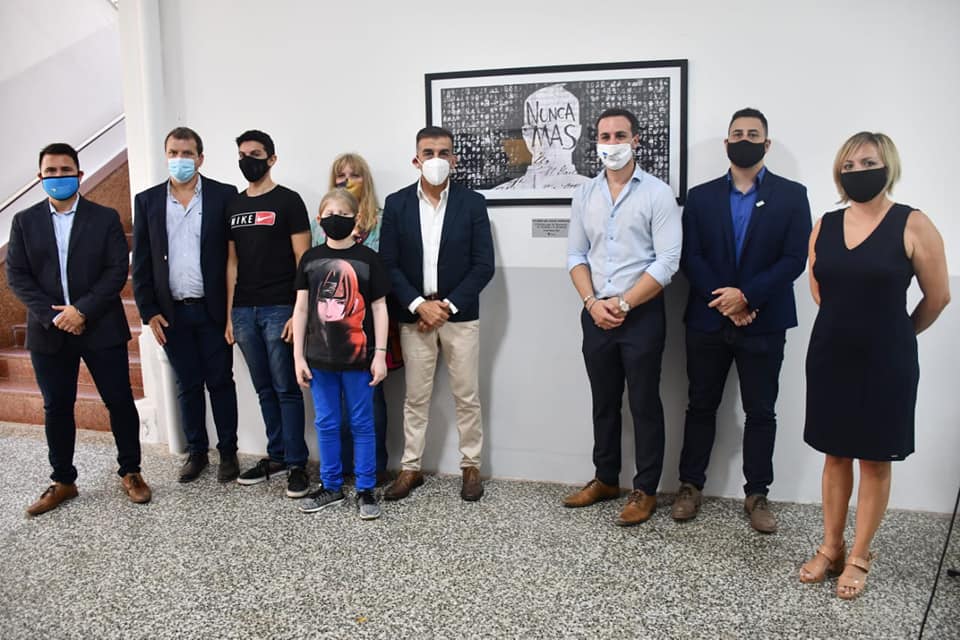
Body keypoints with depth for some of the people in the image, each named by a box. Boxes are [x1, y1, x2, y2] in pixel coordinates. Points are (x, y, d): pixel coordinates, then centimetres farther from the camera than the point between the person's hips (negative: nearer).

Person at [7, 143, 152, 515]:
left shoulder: (105, 218, 2)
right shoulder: (24, 222, 7)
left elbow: (118, 270, -6)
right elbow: (17, 276, 2)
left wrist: (82, 310, -16)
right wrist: (51, 315, -12)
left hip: (101, 328, -2)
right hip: (48, 332, 2)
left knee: (120, 401, 3)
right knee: (57, 408, 10)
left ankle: (130, 472, 19)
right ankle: (63, 481, 23)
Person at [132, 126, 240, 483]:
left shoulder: (224, 195, -2)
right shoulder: (147, 200, 5)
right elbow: (141, 261, 5)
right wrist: (148, 311, 0)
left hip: (213, 309, -2)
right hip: (171, 312, 2)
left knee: (221, 383, 6)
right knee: (187, 386, 12)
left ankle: (228, 452, 19)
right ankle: (196, 452, 24)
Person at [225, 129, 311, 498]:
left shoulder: (288, 201, -3)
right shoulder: (233, 206, 14)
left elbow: (303, 260, -6)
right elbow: (232, 262, 15)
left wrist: (299, 312, -13)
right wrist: (229, 314, 10)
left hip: (279, 309, -5)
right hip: (244, 311, 5)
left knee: (286, 389, -1)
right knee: (264, 389, 12)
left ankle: (296, 464, 7)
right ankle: (276, 455, 22)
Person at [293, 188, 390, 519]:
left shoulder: (367, 258, -2)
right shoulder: (310, 259, 5)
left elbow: (379, 308, 0)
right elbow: (301, 309, 6)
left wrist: (380, 354, -5)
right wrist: (298, 356, 2)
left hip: (357, 358, -3)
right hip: (320, 358, 3)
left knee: (361, 424, 6)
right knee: (326, 424, 12)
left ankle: (365, 490, 17)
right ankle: (331, 486, 26)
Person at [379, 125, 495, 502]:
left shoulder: (472, 203, -1)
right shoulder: (396, 204, 2)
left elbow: (484, 265, -4)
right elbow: (388, 265, -1)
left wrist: (448, 305, -11)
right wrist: (419, 305, -12)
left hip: (460, 315, -1)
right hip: (413, 315, 1)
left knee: (467, 397, 6)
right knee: (415, 397, 9)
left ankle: (471, 466, 20)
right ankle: (411, 468, 21)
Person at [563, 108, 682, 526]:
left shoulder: (657, 193, -6)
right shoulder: (584, 195, 8)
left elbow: (666, 262, -11)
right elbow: (576, 255, 8)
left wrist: (623, 304, -14)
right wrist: (592, 302, -7)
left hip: (641, 314, -4)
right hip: (596, 314, 4)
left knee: (644, 404, 4)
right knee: (604, 402, 15)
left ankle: (645, 490, 16)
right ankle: (606, 479, 29)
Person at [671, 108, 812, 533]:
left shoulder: (791, 195, 2)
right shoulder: (701, 196, 6)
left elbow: (795, 259, -6)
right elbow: (689, 258, -1)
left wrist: (746, 296, -16)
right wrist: (723, 301, -13)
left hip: (763, 323, -1)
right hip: (707, 321, 1)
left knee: (761, 412, 6)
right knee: (701, 406, 10)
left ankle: (757, 495, 18)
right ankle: (691, 486, 21)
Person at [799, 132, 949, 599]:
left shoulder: (912, 225, -11)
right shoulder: (824, 226, 1)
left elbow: (938, 297, -2)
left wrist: (895, 333, 11)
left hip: (885, 362, -4)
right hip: (830, 356, 4)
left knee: (874, 459, 8)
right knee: (835, 454, 13)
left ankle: (859, 557, 20)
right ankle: (831, 548, 26)